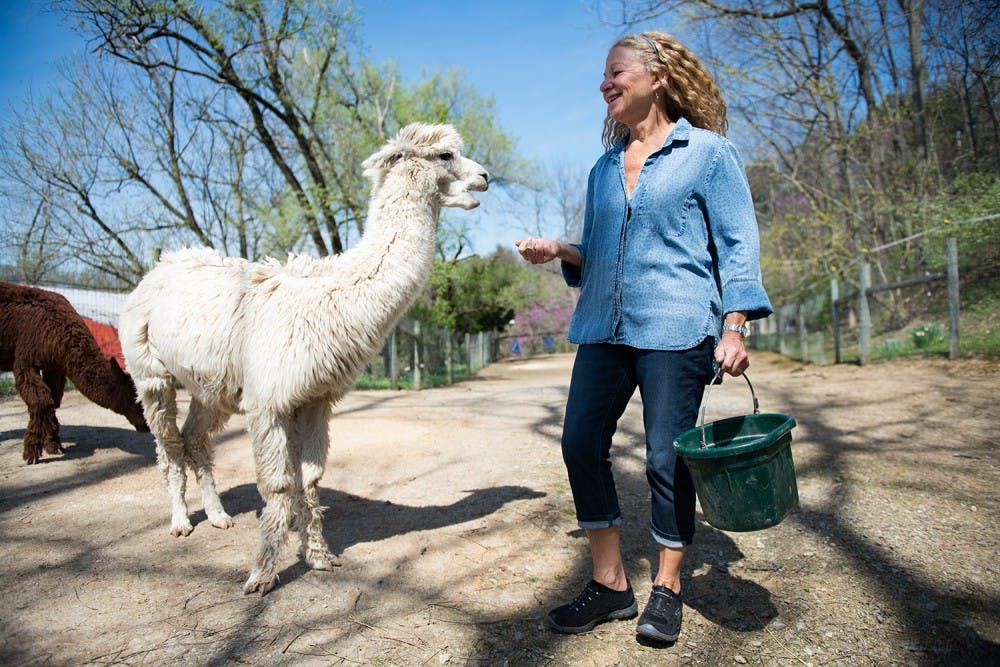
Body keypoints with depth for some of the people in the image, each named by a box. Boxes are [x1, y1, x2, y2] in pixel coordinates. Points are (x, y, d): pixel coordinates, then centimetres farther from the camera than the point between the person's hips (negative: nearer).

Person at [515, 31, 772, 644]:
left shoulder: (708, 151, 3)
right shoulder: (605, 167, 18)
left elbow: (738, 244, -2)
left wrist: (734, 328, -13)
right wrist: (558, 251, 1)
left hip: (674, 329, -5)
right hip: (603, 327, 6)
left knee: (667, 458, 0)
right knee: (581, 444, -1)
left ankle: (668, 588, 20)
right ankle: (610, 585, 15)